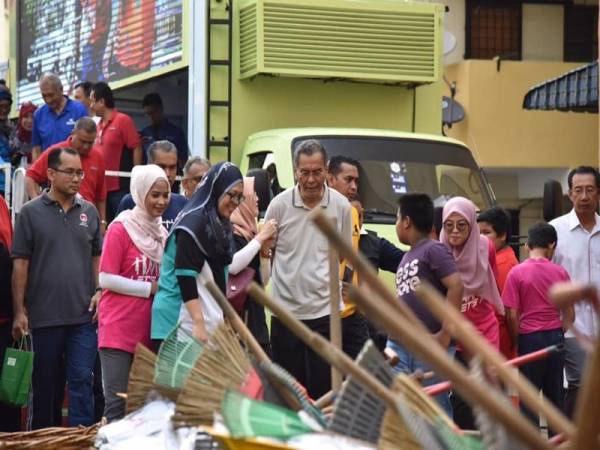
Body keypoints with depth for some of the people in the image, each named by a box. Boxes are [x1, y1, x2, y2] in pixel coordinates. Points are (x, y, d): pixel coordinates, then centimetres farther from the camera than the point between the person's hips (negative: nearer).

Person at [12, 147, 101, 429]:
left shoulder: (89, 212, 8)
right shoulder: (31, 212, -1)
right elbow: (20, 264, -1)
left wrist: (99, 291, 0)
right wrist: (19, 311, -5)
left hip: (83, 314, 2)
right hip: (44, 316, -1)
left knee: (82, 381, -4)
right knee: (44, 385, 8)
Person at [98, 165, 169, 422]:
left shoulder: (161, 232, 11)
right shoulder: (121, 228, -8)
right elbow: (106, 279, -12)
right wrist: (151, 289, -13)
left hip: (149, 329, 7)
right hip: (119, 327, -7)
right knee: (118, 401, -6)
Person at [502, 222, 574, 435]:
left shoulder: (517, 272, -8)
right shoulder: (560, 273, 0)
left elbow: (512, 314, -9)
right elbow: (570, 315, 2)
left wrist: (516, 342, 4)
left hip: (529, 338, -3)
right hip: (555, 337, 3)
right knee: (555, 394, 13)